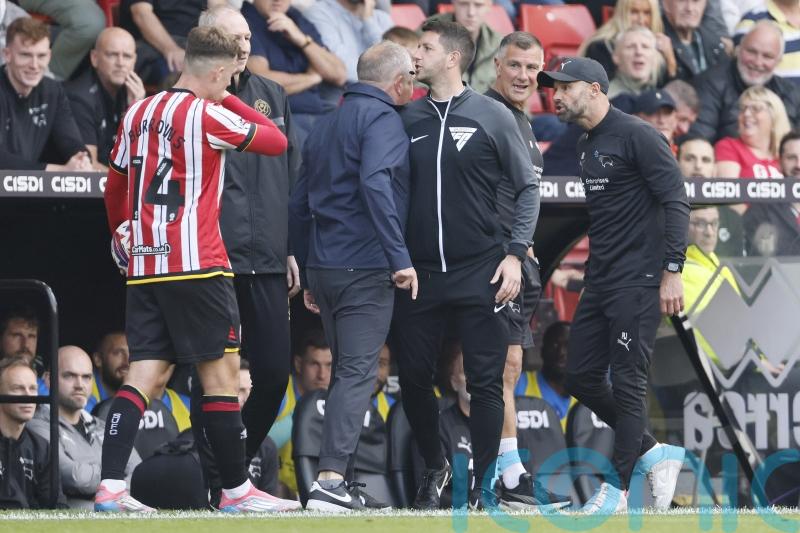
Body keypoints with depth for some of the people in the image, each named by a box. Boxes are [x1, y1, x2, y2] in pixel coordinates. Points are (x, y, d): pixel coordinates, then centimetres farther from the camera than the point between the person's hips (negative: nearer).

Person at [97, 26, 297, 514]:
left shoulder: (139, 113, 12)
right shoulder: (206, 114, -9)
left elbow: (115, 186, 21)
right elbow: (277, 142, -2)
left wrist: (120, 231, 37)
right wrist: (231, 101, 6)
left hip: (145, 266, 7)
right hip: (197, 265, -7)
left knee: (145, 375, 4)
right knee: (223, 372, 1)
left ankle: (110, 488, -7)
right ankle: (237, 491, 4)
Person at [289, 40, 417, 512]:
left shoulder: (328, 124, 20)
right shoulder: (382, 119, -7)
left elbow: (300, 202, 22)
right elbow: (375, 182, -24)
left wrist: (308, 274, 26)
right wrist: (400, 256, -24)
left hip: (324, 269, 9)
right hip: (365, 268, -9)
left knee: (348, 371, 16)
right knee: (358, 372, -10)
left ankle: (345, 481, 16)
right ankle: (330, 479, -20)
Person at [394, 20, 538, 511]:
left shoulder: (492, 116, -1)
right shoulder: (410, 118, 8)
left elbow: (528, 187, 3)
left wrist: (515, 253, -6)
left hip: (481, 274, -3)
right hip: (419, 272, 3)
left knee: (486, 382, -3)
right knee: (414, 377, 5)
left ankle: (485, 488, 5)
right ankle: (435, 467, 27)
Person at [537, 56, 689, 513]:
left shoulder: (636, 136, -12)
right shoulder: (587, 145, 14)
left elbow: (676, 201, -15)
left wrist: (672, 271, -20)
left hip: (637, 283, -9)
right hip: (599, 282, 9)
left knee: (626, 383, -5)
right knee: (582, 378, 8)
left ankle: (617, 491, 1)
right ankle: (655, 454, 18)